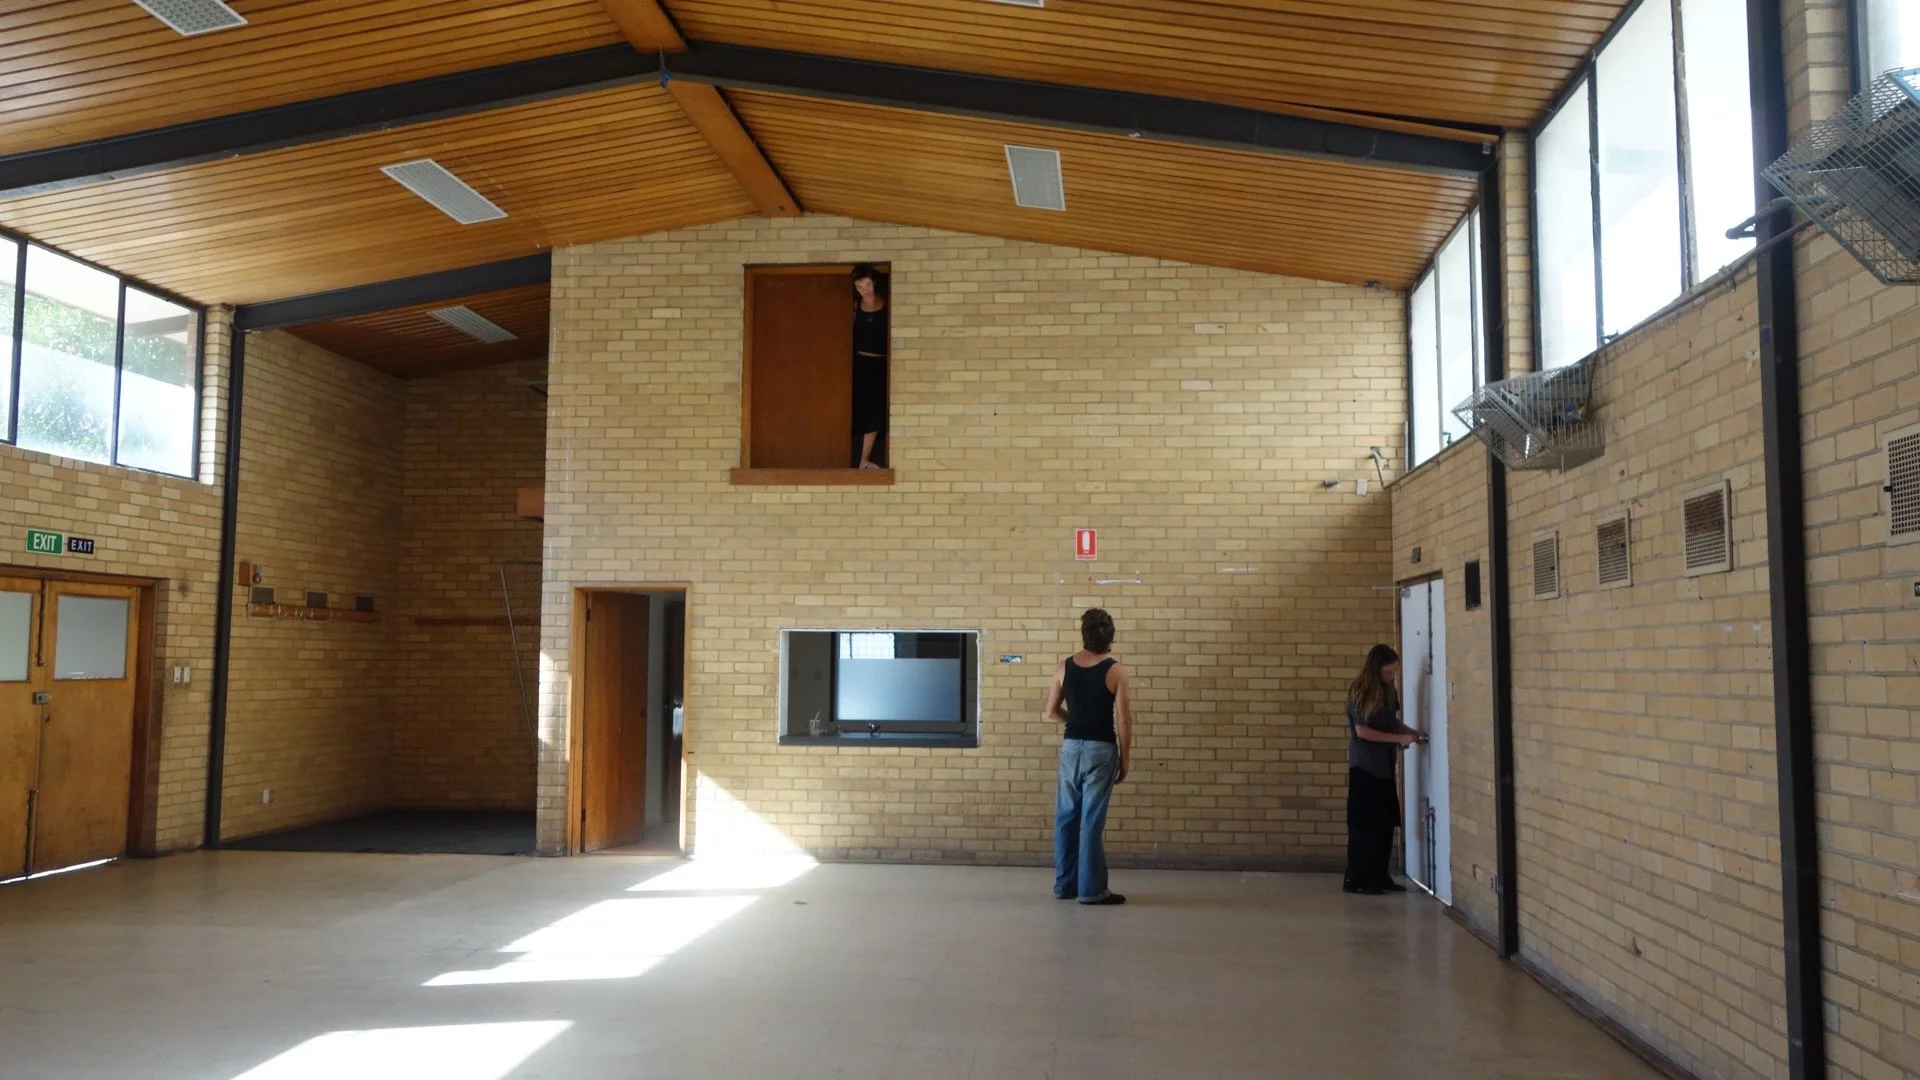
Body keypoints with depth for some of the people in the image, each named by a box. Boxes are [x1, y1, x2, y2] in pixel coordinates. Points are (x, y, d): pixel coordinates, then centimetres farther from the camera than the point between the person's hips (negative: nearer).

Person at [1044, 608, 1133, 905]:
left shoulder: (1065, 667, 2)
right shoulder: (1115, 670, -10)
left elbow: (1052, 711, 9)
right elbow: (1124, 719, -10)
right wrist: (1125, 758, -1)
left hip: (1071, 747, 4)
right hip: (1101, 749, -4)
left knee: (1066, 816, 11)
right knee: (1092, 820, -2)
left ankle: (1064, 885, 18)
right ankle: (1091, 889, 2)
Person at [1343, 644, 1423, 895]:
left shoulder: (1389, 692, 8)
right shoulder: (1359, 693, -14)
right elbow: (1362, 731, -17)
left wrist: (1410, 732, 1)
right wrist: (1399, 738, -18)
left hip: (1384, 766, 7)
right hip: (1364, 767, -7)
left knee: (1386, 823, 9)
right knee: (1363, 826, -4)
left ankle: (1379, 876, 18)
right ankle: (1355, 880, 2)